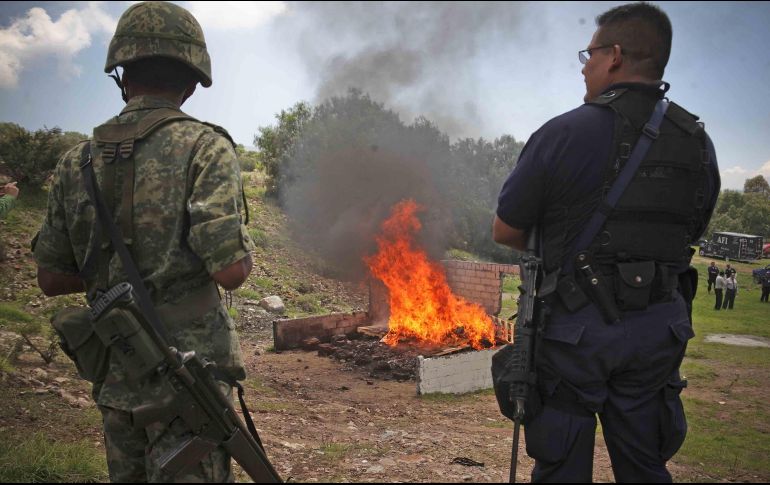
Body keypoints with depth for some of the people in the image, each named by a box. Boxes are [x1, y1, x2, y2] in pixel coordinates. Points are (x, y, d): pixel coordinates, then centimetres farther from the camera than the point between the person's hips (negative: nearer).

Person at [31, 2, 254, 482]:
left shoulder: (76, 162, 5)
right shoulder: (204, 147, -11)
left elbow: (51, 278, 11)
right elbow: (231, 270, -19)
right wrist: (240, 250, 3)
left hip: (115, 375, 6)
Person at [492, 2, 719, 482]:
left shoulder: (563, 134, -12)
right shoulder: (700, 144, 3)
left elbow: (506, 233, -5)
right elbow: (689, 236, 14)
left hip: (576, 328, -4)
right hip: (657, 331, 5)